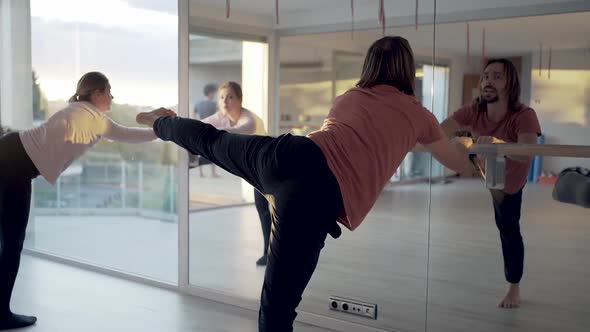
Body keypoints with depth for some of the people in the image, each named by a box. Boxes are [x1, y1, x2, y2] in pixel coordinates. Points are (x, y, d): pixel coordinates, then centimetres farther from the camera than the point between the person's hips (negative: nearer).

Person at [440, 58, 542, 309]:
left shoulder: (524, 116, -41)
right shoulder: (473, 112, -30)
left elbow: (527, 154, -58)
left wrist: (498, 143, -77)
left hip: (510, 178, -2)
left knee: (508, 229, 3)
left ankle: (514, 288, 20)